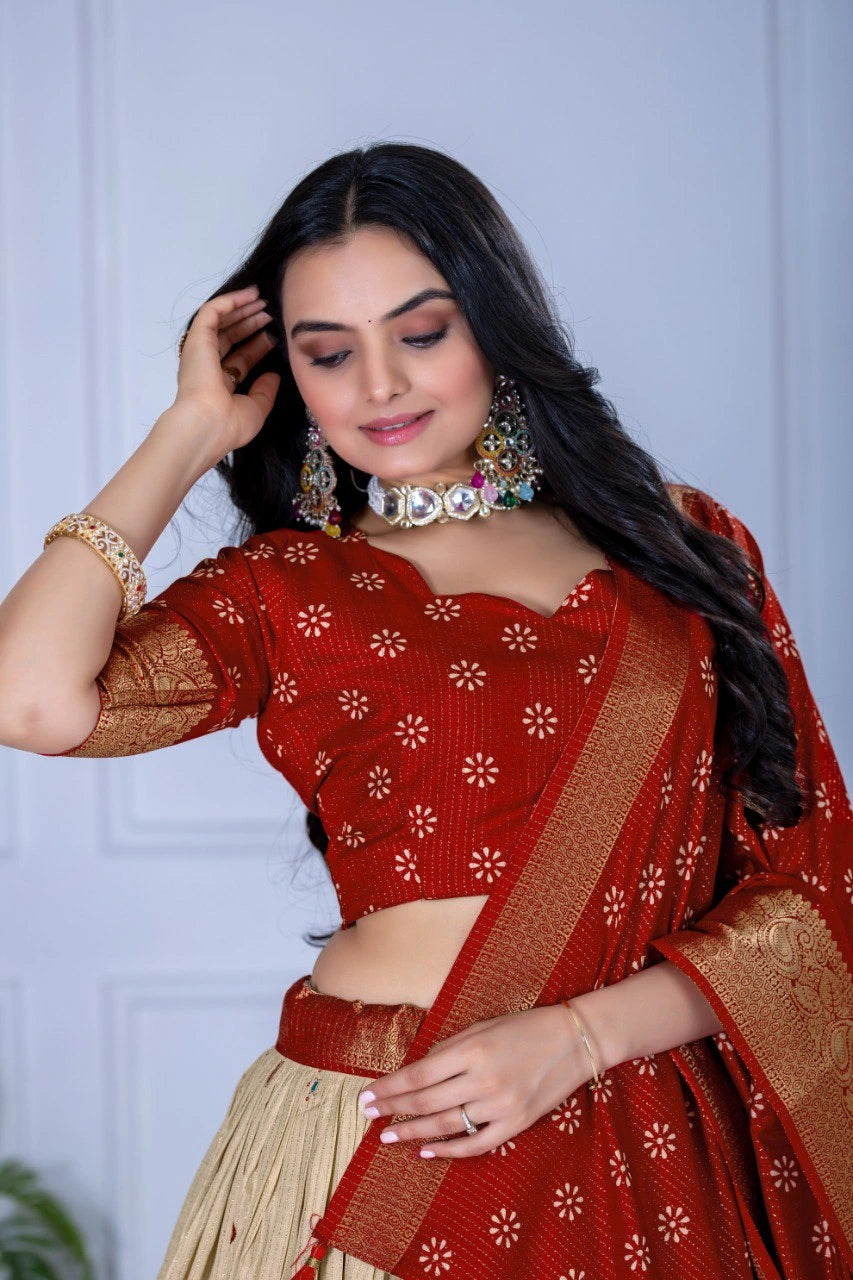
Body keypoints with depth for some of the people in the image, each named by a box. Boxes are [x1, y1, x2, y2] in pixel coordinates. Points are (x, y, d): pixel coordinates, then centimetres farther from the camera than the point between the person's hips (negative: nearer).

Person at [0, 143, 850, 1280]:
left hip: (659, 1166, 1)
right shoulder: (284, 591, 3)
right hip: (377, 1142, -1)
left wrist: (581, 1035, -12)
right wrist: (193, 431, -3)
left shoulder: (686, 545, 6)